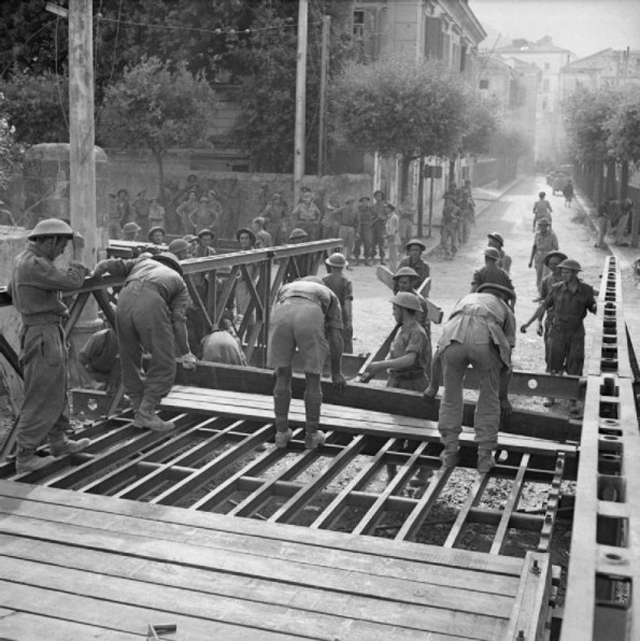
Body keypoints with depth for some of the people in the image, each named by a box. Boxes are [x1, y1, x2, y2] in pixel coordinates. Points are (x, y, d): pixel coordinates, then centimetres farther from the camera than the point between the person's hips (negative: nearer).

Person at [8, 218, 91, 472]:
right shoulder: (34, 264, -21)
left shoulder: (25, 258, 11)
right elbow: (72, 283, -24)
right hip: (43, 336, -11)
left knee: (56, 390, 20)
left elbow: (12, 289, 27)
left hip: (50, 332, 11)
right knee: (41, 397, -3)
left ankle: (58, 442, 34)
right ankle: (25, 457, 4)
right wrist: (78, 251, -14)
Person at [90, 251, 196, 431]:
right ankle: (146, 413, 4)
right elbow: (177, 320, 20)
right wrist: (185, 353, 26)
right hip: (151, 303, -3)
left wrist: (94, 274, 41)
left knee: (130, 363, 17)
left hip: (125, 299, 4)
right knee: (164, 365, 7)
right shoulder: (178, 281, 31)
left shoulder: (142, 262, 38)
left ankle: (140, 411, 22)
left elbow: (111, 264, 22)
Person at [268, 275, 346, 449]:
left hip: (282, 318, 2)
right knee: (313, 378, 17)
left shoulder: (285, 290, 44)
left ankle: (282, 432, 27)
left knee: (283, 377, 20)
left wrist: (279, 365, 53)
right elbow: (336, 339, 32)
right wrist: (336, 372, 41)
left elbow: (275, 326, 43)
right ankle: (311, 434, 28)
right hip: (310, 321, -2)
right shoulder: (330, 297, 38)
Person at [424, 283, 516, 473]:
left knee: (451, 397, 21)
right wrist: (503, 397, 45)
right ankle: (485, 457, 22)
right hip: (486, 340, -1)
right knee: (489, 400, 18)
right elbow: (506, 361, 34)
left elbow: (439, 350, 41)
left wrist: (433, 386, 50)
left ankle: (450, 452, 28)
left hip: (455, 337, 1)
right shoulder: (506, 312, 36)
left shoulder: (465, 300, 42)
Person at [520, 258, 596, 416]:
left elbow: (593, 310, 4)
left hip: (576, 333, -1)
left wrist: (597, 305, -20)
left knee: (575, 368, -3)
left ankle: (573, 402, 3)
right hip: (558, 331, 1)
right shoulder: (557, 288, -3)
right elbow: (543, 306, 4)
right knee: (554, 367, 4)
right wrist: (528, 323, 1)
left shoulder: (586, 290, -4)